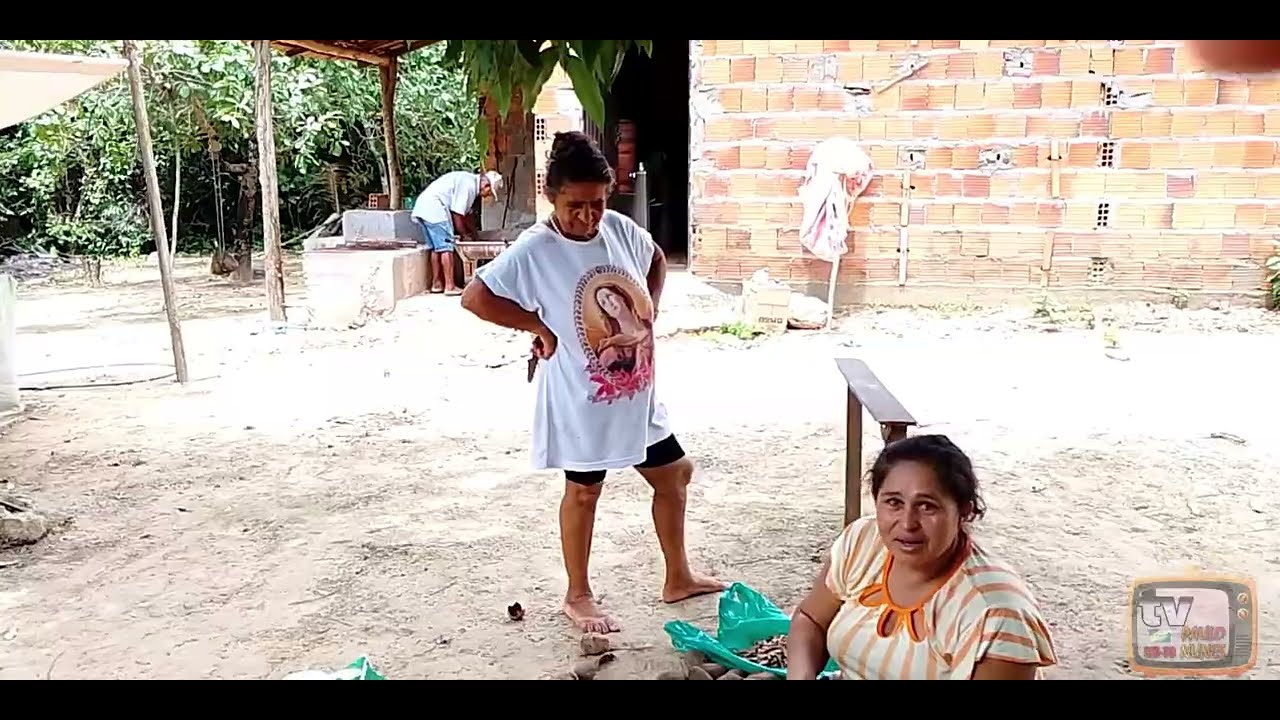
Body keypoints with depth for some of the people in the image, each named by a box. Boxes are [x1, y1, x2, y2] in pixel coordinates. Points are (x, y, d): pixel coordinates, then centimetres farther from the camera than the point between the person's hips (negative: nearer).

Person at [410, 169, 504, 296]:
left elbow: (466, 214, 26)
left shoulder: (470, 182, 18)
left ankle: (436, 283, 18)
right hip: (434, 208, -10)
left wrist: (474, 234, 28)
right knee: (446, 247, -8)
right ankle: (450, 286, -8)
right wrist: (465, 234, -1)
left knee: (437, 247, 14)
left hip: (423, 207, 10)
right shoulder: (468, 185, -14)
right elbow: (456, 214, -14)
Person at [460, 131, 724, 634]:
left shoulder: (620, 229, -3)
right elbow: (474, 297, -20)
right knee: (583, 492, 10)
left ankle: (678, 578, 35)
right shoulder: (533, 250, -19)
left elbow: (657, 261, 18)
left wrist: (650, 312, 4)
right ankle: (578, 596, 30)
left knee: (674, 475, 16)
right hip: (582, 399, -6)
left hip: (636, 392, 6)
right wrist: (540, 327, -17)